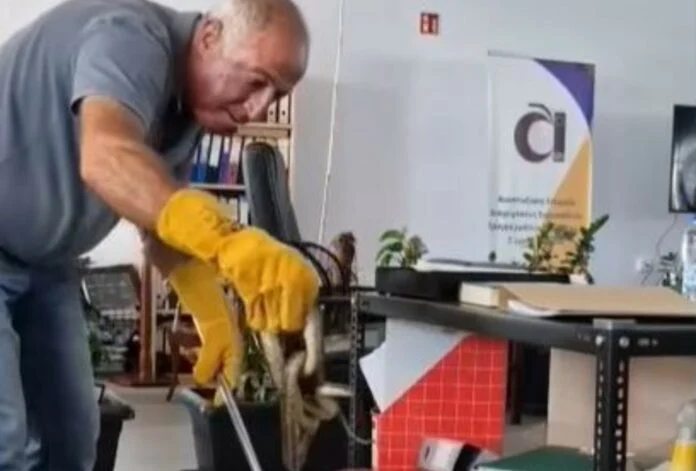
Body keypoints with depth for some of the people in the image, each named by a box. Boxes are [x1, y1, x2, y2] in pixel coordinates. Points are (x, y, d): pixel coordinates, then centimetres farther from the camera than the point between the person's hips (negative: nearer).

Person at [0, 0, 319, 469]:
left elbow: (165, 220, 5)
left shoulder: (187, 103, 2)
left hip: (42, 263, 9)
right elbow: (106, 158, -45)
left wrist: (214, 317, -11)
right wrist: (229, 243, -59)